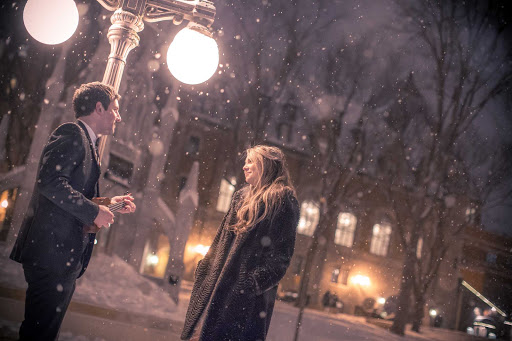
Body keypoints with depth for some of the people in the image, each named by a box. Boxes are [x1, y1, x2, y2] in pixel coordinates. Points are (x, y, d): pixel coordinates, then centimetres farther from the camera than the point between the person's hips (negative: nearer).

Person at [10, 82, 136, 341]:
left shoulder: (85, 141, 23)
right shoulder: (72, 134, -8)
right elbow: (50, 181, -22)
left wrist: (109, 204, 17)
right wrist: (94, 212, -17)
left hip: (65, 258, 10)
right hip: (53, 253, -10)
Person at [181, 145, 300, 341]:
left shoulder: (282, 200, -7)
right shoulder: (242, 196, 17)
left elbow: (283, 251, -14)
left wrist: (258, 281, -20)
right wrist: (205, 266, 16)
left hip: (249, 292, -7)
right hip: (221, 279, 8)